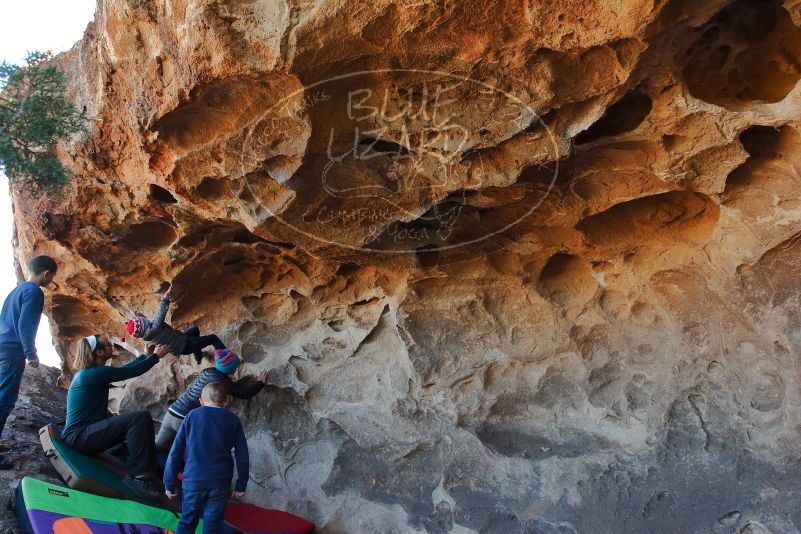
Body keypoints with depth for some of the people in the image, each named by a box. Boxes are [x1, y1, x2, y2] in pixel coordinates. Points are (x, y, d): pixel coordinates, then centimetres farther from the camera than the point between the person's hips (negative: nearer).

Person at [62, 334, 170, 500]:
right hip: (79, 436, -11)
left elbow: (124, 369, 23)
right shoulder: (96, 373, -17)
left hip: (77, 435, 11)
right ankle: (138, 477, -22)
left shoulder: (86, 373, 14)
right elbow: (131, 372, -11)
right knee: (141, 419, -25)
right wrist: (156, 356, 3)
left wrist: (147, 355, 25)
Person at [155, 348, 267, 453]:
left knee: (157, 449, 11)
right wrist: (260, 382, 12)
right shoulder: (220, 380, -11)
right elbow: (245, 393, -5)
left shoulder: (207, 371, 10)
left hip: (171, 413, 7)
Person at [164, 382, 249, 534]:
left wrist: (169, 483, 10)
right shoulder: (233, 421, 7)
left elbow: (175, 452, 4)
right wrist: (241, 485, 12)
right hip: (220, 483, 0)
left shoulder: (192, 416, 7)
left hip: (193, 481, 1)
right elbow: (242, 456, 5)